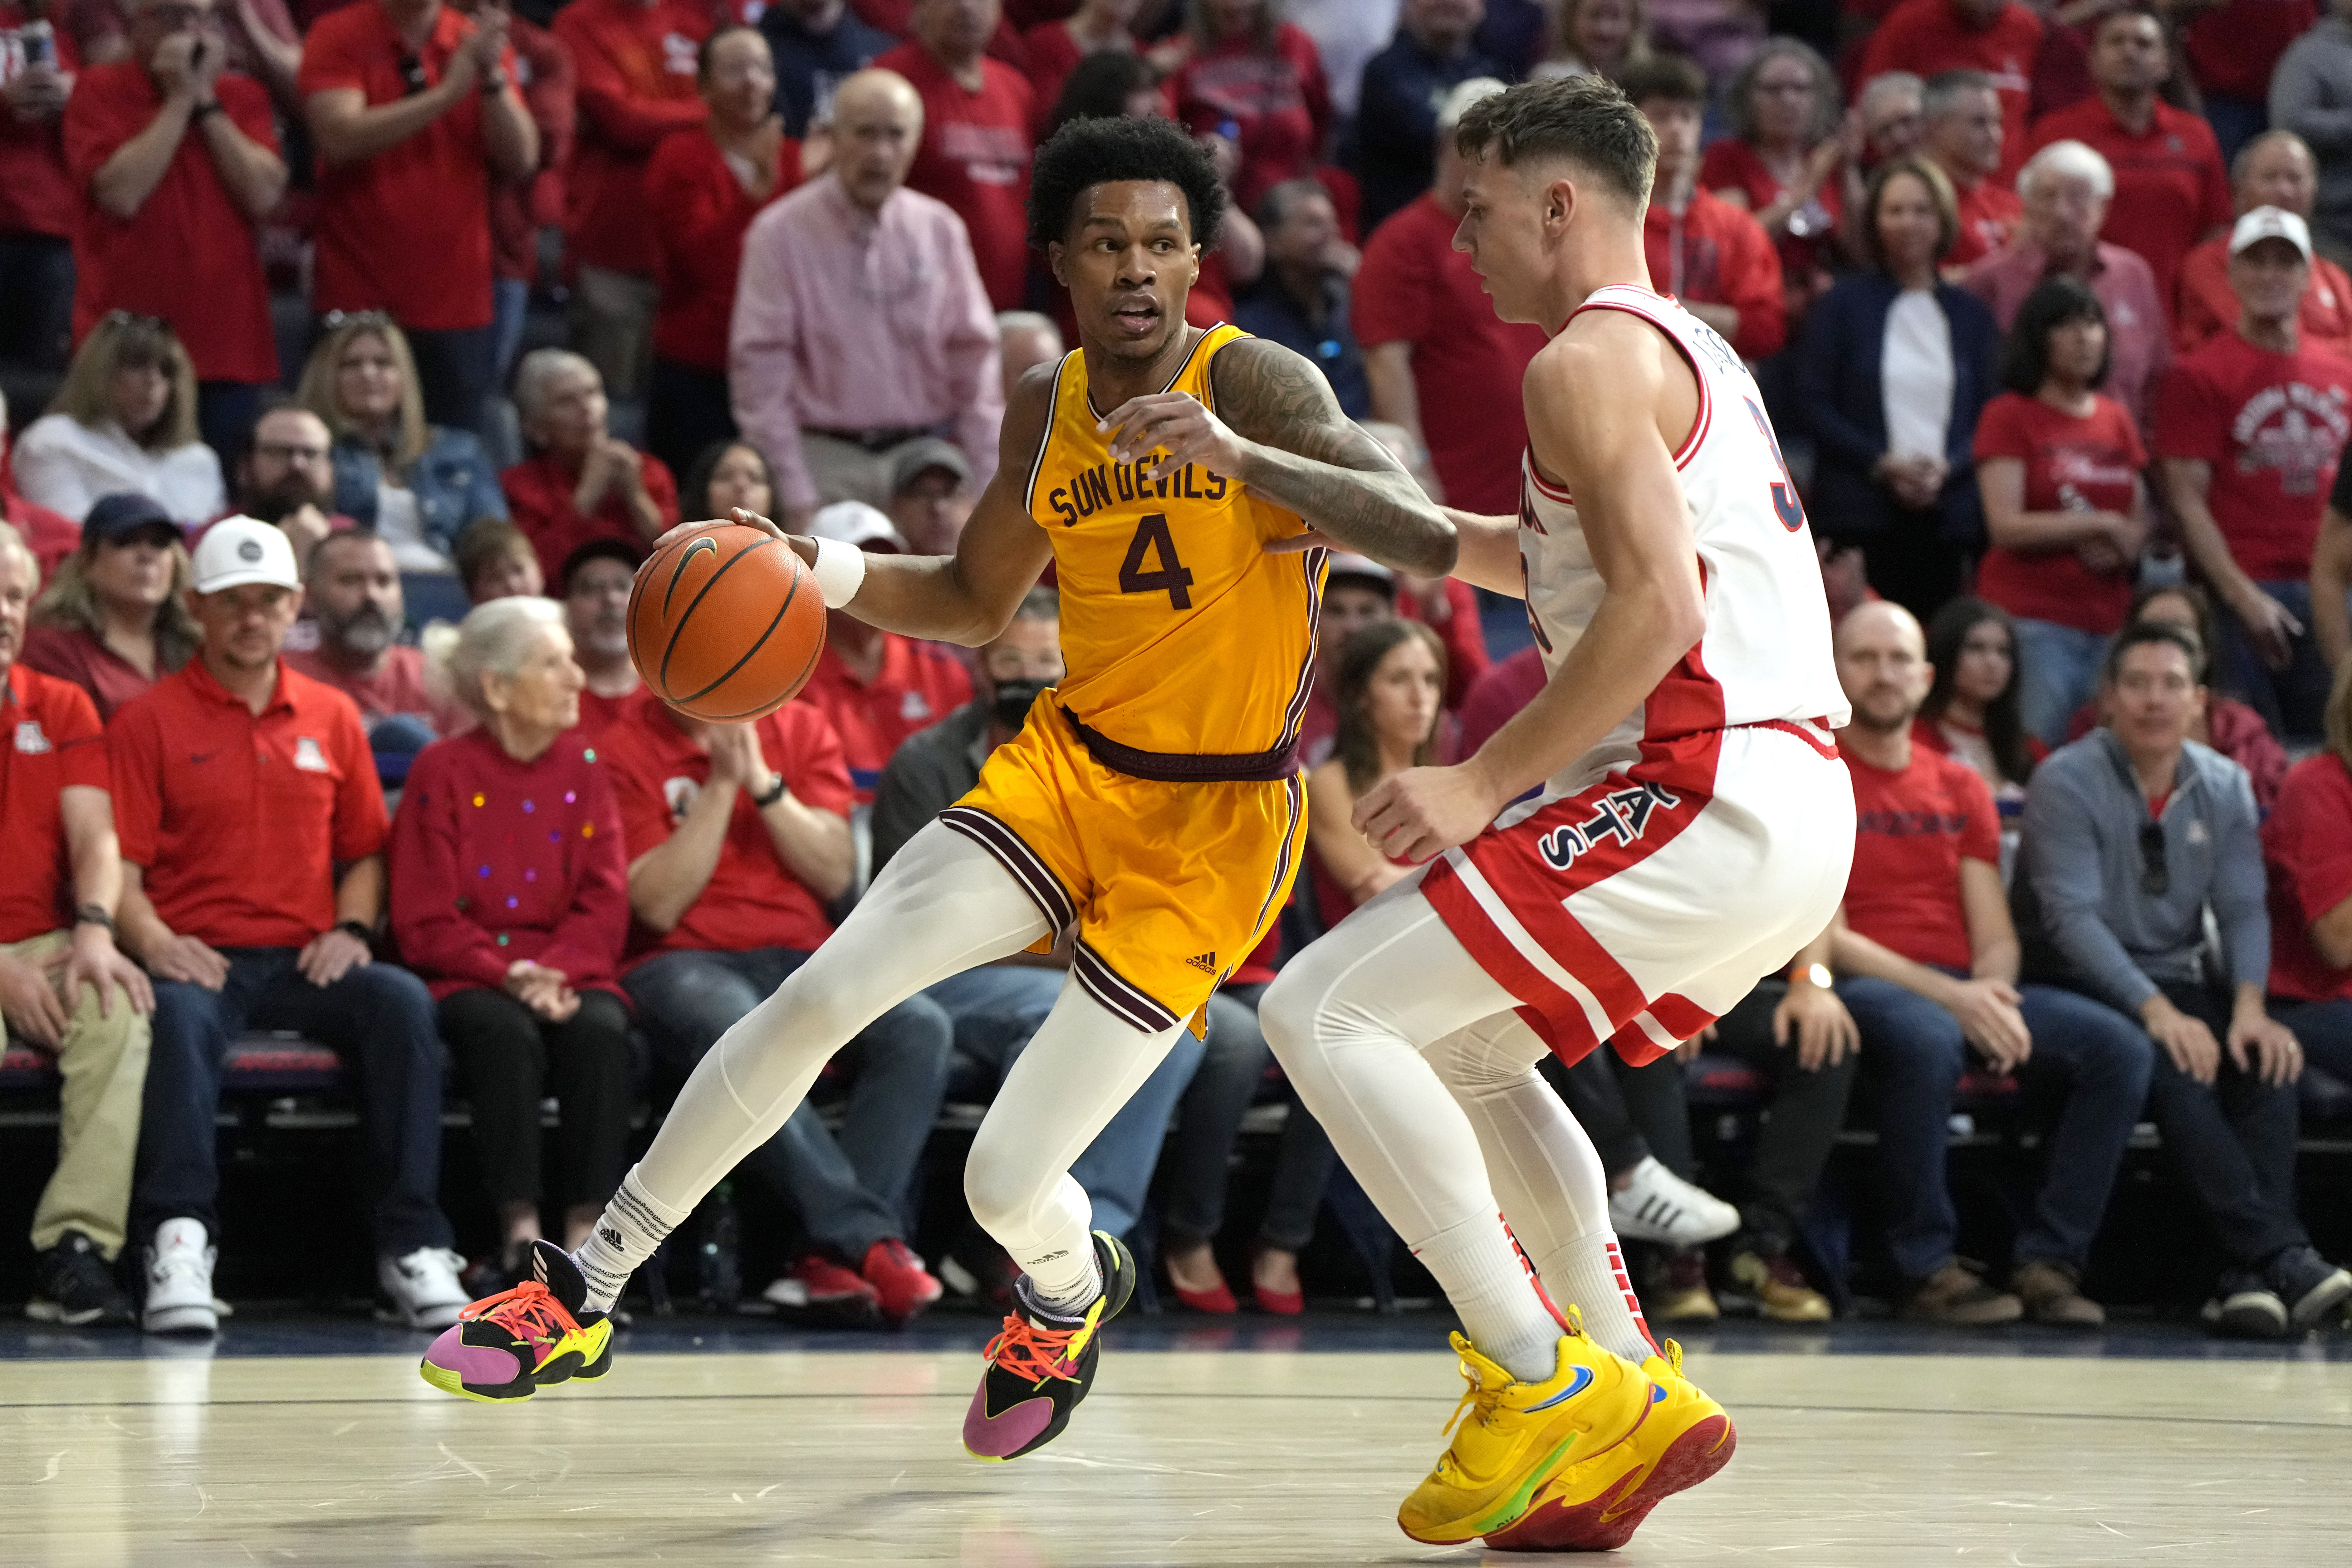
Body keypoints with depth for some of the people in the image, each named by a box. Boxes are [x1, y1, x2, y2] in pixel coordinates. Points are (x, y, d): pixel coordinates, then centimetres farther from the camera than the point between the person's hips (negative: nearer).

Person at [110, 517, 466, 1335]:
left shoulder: (331, 717, 17)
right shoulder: (149, 722, 6)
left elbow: (364, 852, 20)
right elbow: (121, 865, 1)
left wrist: (351, 930, -1)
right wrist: (154, 942, -19)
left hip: (306, 961, 3)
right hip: (200, 959, -3)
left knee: (402, 1001, -28)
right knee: (177, 1015, -39)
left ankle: (413, 1244, -28)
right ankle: (179, 1239, -41)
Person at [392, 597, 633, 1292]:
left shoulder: (585, 768, 10)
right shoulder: (444, 772, 1)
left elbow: (604, 907, 4)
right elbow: (426, 922, -3)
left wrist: (554, 974, -15)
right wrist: (508, 976, -19)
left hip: (569, 973, 2)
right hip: (470, 979, -2)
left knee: (600, 1031, -31)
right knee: (507, 1033, -36)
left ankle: (586, 1236, -34)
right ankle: (520, 1231, -34)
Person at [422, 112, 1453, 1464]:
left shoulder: (1258, 385, -16)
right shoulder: (1047, 411, 4)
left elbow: (1419, 538, -32)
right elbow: (978, 601, 20)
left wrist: (1240, 457, -47)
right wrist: (831, 575, 0)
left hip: (1212, 827, -5)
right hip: (1068, 765, 5)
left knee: (1007, 1183, -10)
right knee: (816, 998, -13)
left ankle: (1072, 1294, 30)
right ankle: (585, 1297, 1)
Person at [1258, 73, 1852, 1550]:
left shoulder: (1590, 361, -8)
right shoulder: (1689, 351, 23)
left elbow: (1657, 611, -20)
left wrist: (1486, 784, -15)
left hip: (1709, 804, -10)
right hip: (1795, 816, 10)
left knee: (1323, 1012, -9)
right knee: (1461, 1050, 26)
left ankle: (1542, 1381, -11)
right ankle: (1636, 1405, 18)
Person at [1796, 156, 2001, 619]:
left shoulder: (1969, 315, 15)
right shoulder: (1845, 303, 7)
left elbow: (1992, 411, 10)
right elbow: (1813, 402, 1)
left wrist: (1948, 467, -9)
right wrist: (1882, 463, -10)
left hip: (1947, 510, 2)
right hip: (1861, 512, -2)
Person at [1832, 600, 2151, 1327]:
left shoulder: (1960, 790, 21)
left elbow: (1995, 935, 14)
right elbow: (1823, 936, -8)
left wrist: (1991, 994, -11)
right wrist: (1948, 997, -18)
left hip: (1967, 990, 6)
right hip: (1860, 990, -6)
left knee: (2119, 1047, -16)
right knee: (1927, 1040, -41)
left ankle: (2049, 1262, -15)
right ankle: (1926, 1269, -28)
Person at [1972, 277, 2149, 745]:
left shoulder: (2116, 420, 16)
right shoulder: (2009, 416, 0)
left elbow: (2140, 521, 17)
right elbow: (2006, 527, -9)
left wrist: (2124, 545, -6)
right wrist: (2102, 525, -5)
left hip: (2110, 619, 5)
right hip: (2033, 620, -5)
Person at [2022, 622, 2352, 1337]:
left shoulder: (2224, 788, 8)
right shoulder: (2066, 782, -8)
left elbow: (2243, 909, 2)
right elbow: (2073, 917, -17)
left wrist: (2249, 1006, -18)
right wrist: (2157, 1012, -28)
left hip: (2185, 982, 5)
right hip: (2088, 989, -5)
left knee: (2269, 1058, -26)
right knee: (2174, 1067, -34)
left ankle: (2250, 1277, -34)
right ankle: (2282, 1257, -40)